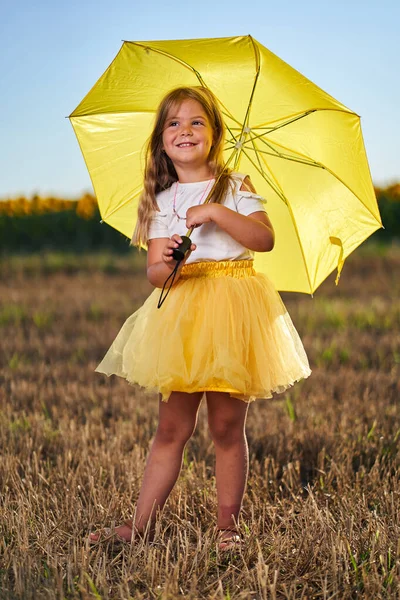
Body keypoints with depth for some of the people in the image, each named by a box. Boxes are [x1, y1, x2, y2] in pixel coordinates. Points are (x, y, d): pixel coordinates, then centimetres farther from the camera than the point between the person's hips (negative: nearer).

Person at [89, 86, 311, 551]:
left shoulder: (235, 187, 6)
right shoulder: (161, 201, 11)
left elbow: (265, 238, -9)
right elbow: (153, 271, 4)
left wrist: (217, 213, -19)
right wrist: (165, 265, -19)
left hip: (232, 307, -2)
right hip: (180, 310, 2)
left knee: (227, 426, 1)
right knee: (171, 428, 3)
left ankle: (228, 525, 10)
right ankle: (141, 525, 8)